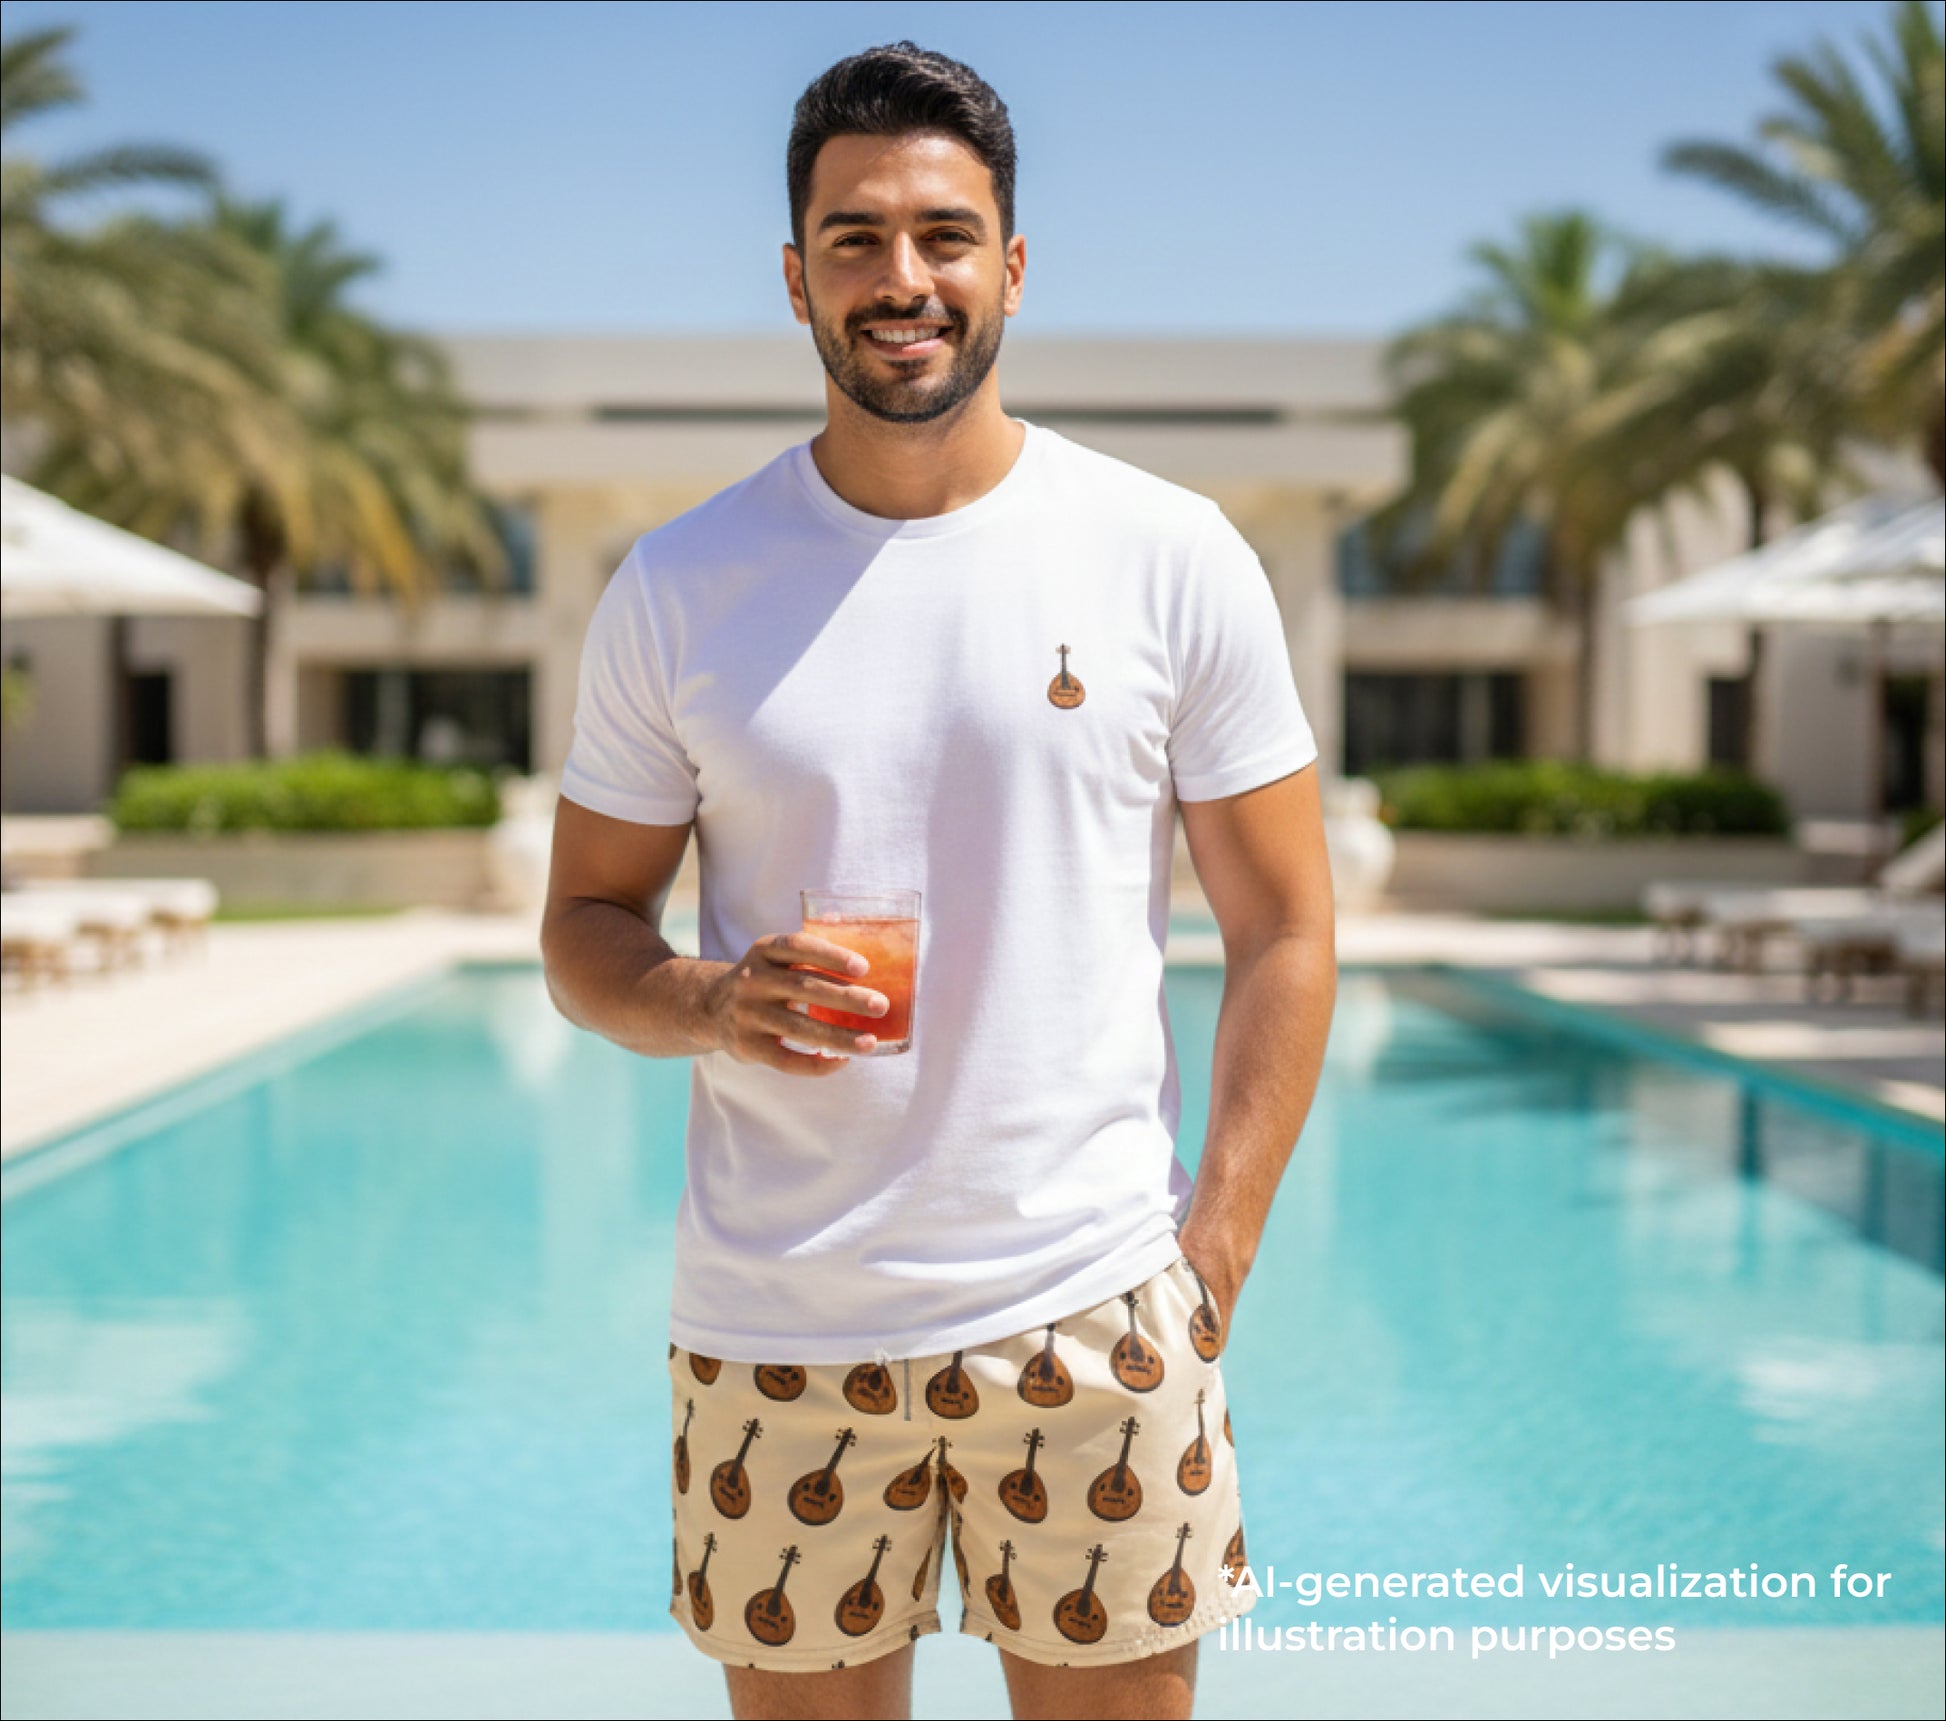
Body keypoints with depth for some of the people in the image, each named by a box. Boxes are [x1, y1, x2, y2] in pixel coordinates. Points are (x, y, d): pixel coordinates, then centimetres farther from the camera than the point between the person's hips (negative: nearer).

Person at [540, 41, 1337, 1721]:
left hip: (1090, 1317, -1)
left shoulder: (1173, 557, -1)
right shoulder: (678, 587, 2)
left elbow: (1284, 933, 2)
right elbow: (584, 927, 8)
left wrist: (1212, 1262, -5)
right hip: (771, 1327, 1)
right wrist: (707, 1002, -15)